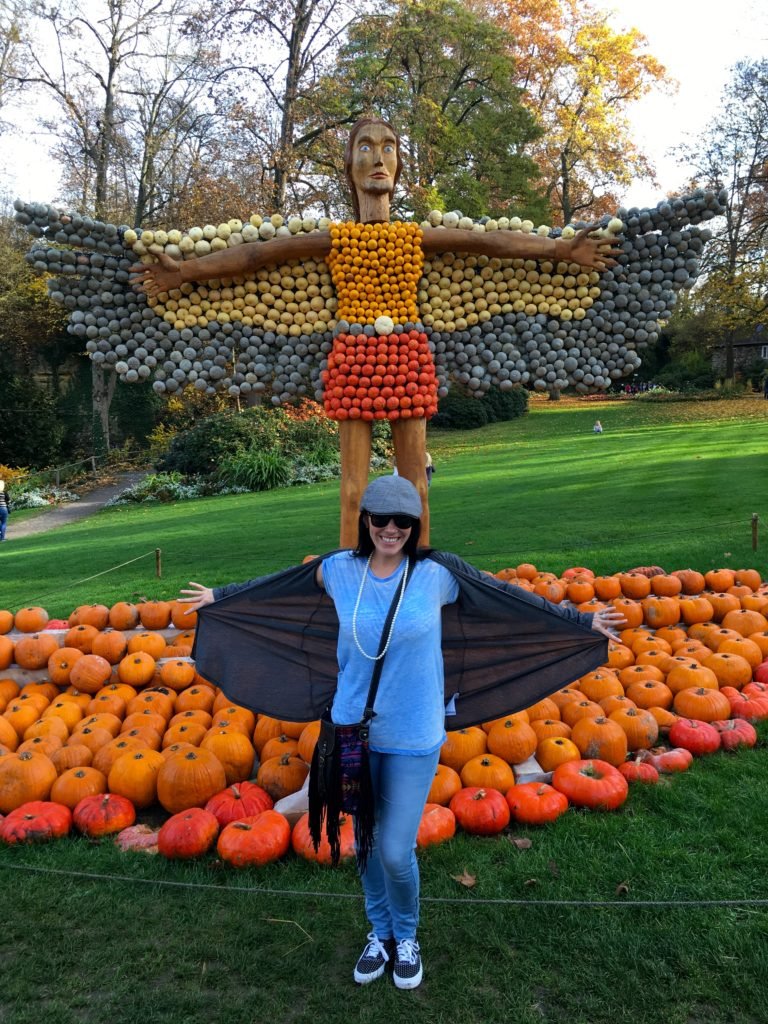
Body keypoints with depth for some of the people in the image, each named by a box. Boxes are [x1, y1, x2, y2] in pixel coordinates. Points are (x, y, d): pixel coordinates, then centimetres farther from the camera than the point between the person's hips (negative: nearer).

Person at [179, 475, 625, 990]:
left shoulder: (438, 573, -12)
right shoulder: (338, 570, -6)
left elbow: (512, 599, -3)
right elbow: (275, 587, 11)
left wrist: (584, 622, 1)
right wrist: (220, 597, 20)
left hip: (413, 739, -2)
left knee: (396, 850, 1)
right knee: (368, 842, 17)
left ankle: (407, 937, 33)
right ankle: (381, 932, 44)